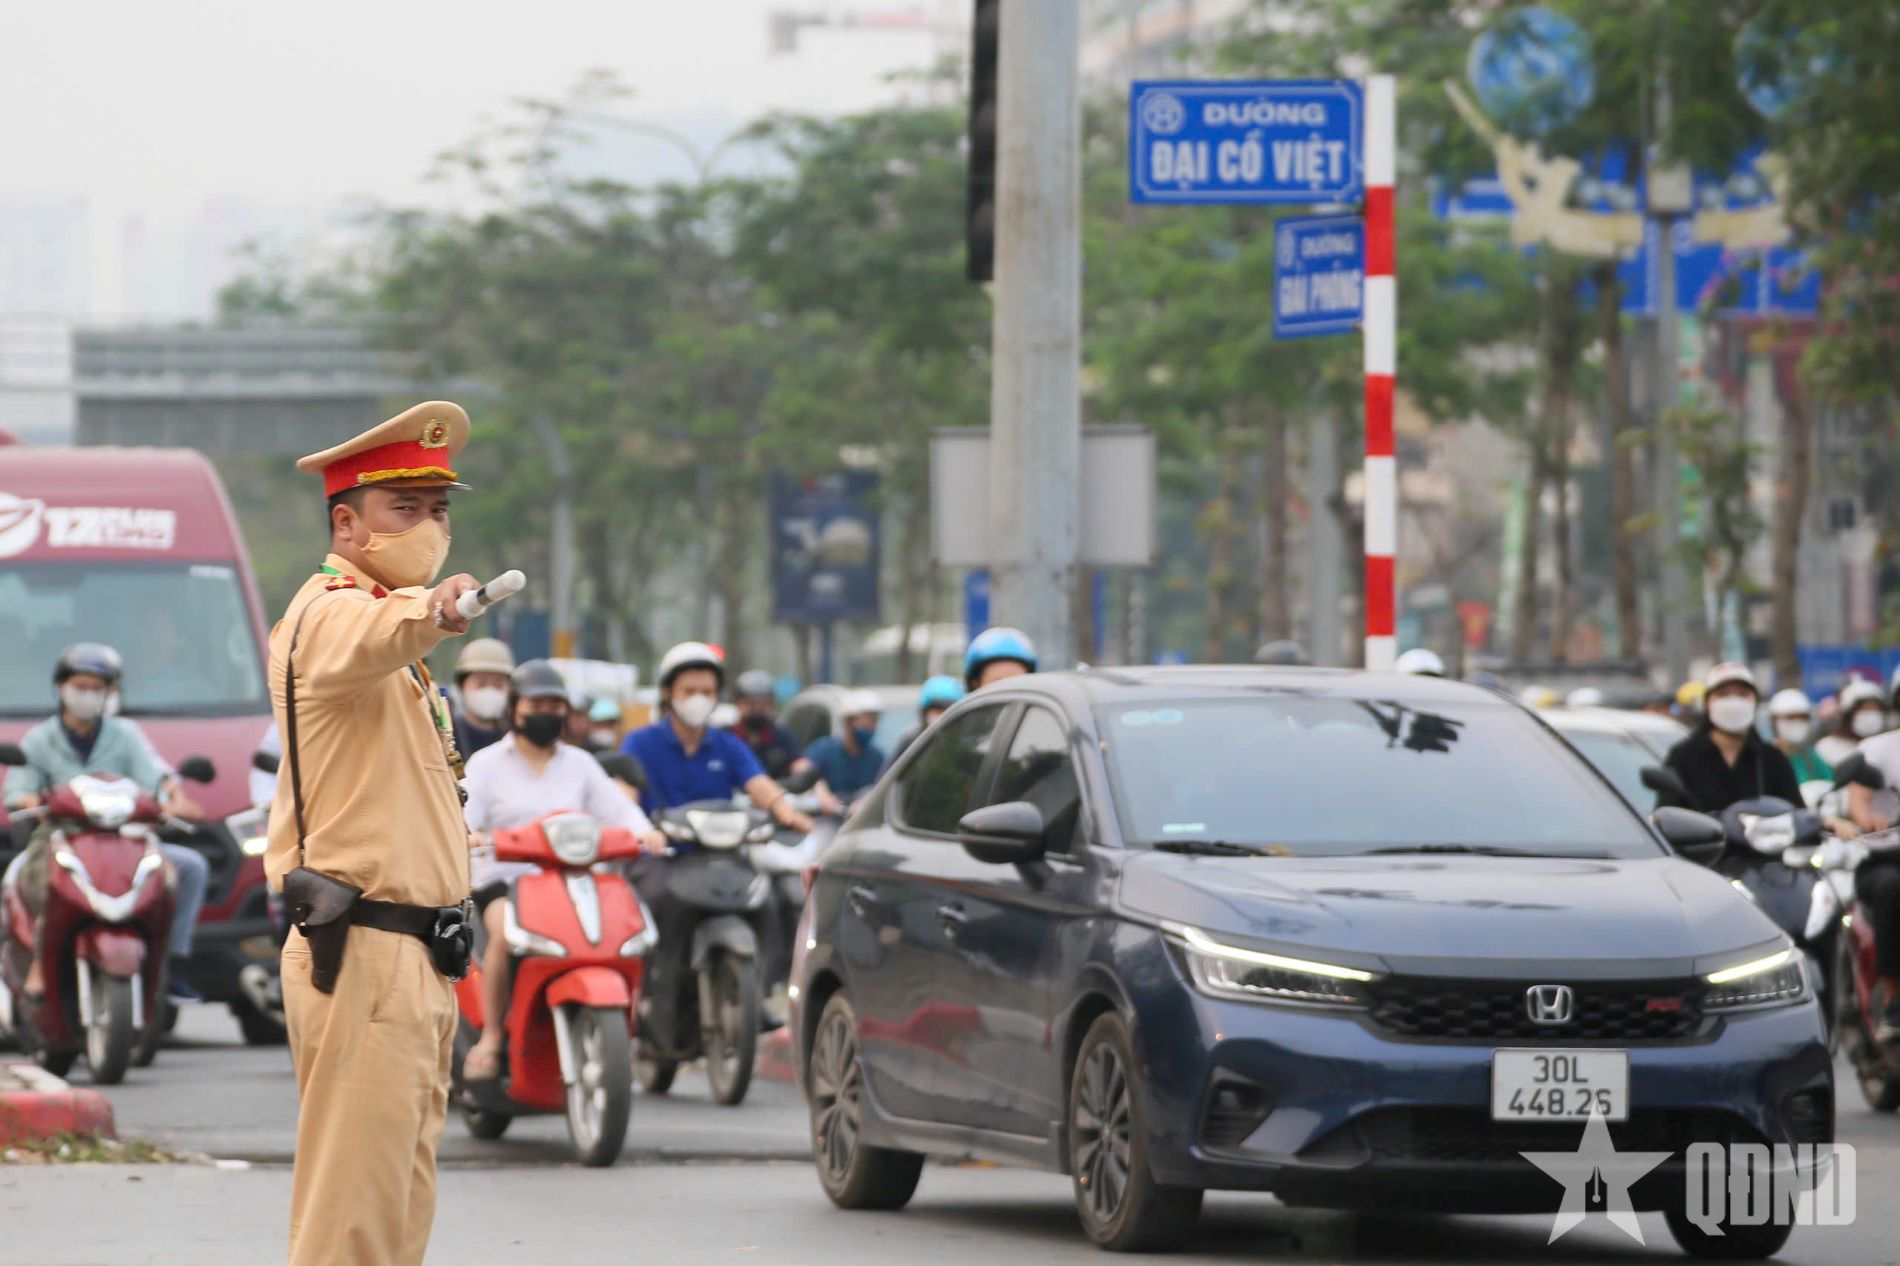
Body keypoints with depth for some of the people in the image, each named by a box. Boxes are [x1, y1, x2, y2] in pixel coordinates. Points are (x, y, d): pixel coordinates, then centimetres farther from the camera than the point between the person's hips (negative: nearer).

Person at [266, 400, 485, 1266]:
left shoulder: (390, 615, 21)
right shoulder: (331, 612, -13)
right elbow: (367, 641, -40)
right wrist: (426, 611, -59)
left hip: (412, 963, 10)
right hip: (364, 958, -10)